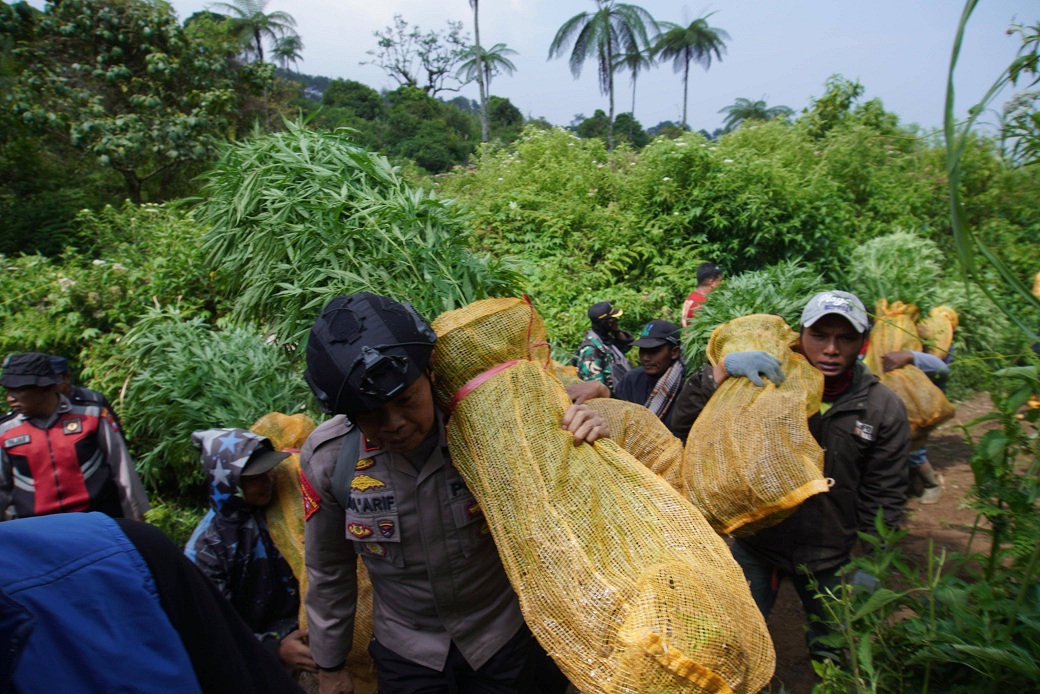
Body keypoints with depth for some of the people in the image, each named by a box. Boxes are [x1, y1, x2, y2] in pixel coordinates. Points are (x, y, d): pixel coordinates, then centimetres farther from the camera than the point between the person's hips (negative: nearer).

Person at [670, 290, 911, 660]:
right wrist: (724, 367, -31)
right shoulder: (765, 382, -12)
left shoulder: (884, 409, -7)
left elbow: (883, 499, 0)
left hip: (830, 560, 1)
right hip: (755, 548, -1)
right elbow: (684, 420, -17)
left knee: (833, 653, 22)